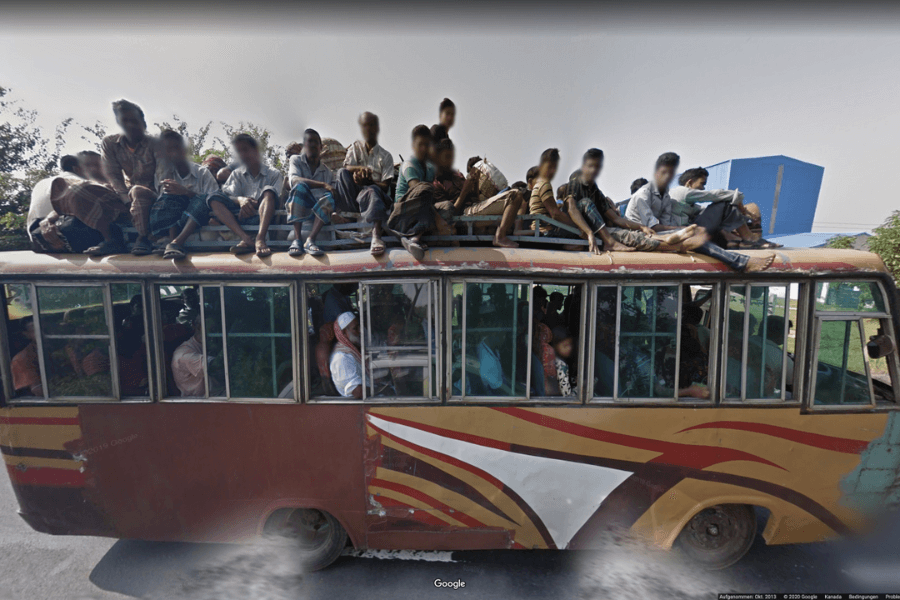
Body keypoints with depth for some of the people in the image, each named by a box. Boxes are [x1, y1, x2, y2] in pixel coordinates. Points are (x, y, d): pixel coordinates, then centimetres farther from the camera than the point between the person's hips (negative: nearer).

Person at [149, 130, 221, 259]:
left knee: (204, 199, -30)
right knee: (171, 196, -24)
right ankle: (176, 244, -41)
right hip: (170, 220, 2)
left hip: (197, 218, -2)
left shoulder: (202, 173, 3)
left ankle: (175, 242, -43)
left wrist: (186, 192, -22)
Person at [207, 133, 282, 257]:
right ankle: (246, 238, -40)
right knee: (213, 198, -18)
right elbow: (229, 196, 6)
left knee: (268, 191, -29)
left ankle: (260, 239, -49)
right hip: (242, 216, 3)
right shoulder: (236, 174, 23)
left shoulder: (274, 174, 15)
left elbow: (276, 199, 1)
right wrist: (240, 200, -18)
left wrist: (255, 204, -16)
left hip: (264, 216, -3)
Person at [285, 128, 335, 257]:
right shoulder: (296, 160, 8)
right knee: (300, 186, -31)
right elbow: (295, 181, -13)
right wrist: (323, 185, -24)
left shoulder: (327, 170, 17)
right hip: (298, 207, -2)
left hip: (319, 209, 2)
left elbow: (334, 192, 11)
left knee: (329, 197, -28)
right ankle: (297, 240, -39)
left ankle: (310, 240, -41)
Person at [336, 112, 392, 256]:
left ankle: (376, 235, -60)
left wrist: (367, 181, -21)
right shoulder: (355, 147, 14)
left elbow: (385, 187, -3)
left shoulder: (385, 156, 6)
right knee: (342, 173, -22)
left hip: (377, 195, -2)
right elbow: (347, 167, -3)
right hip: (353, 194, 2)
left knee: (372, 191, -38)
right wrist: (360, 169, -26)